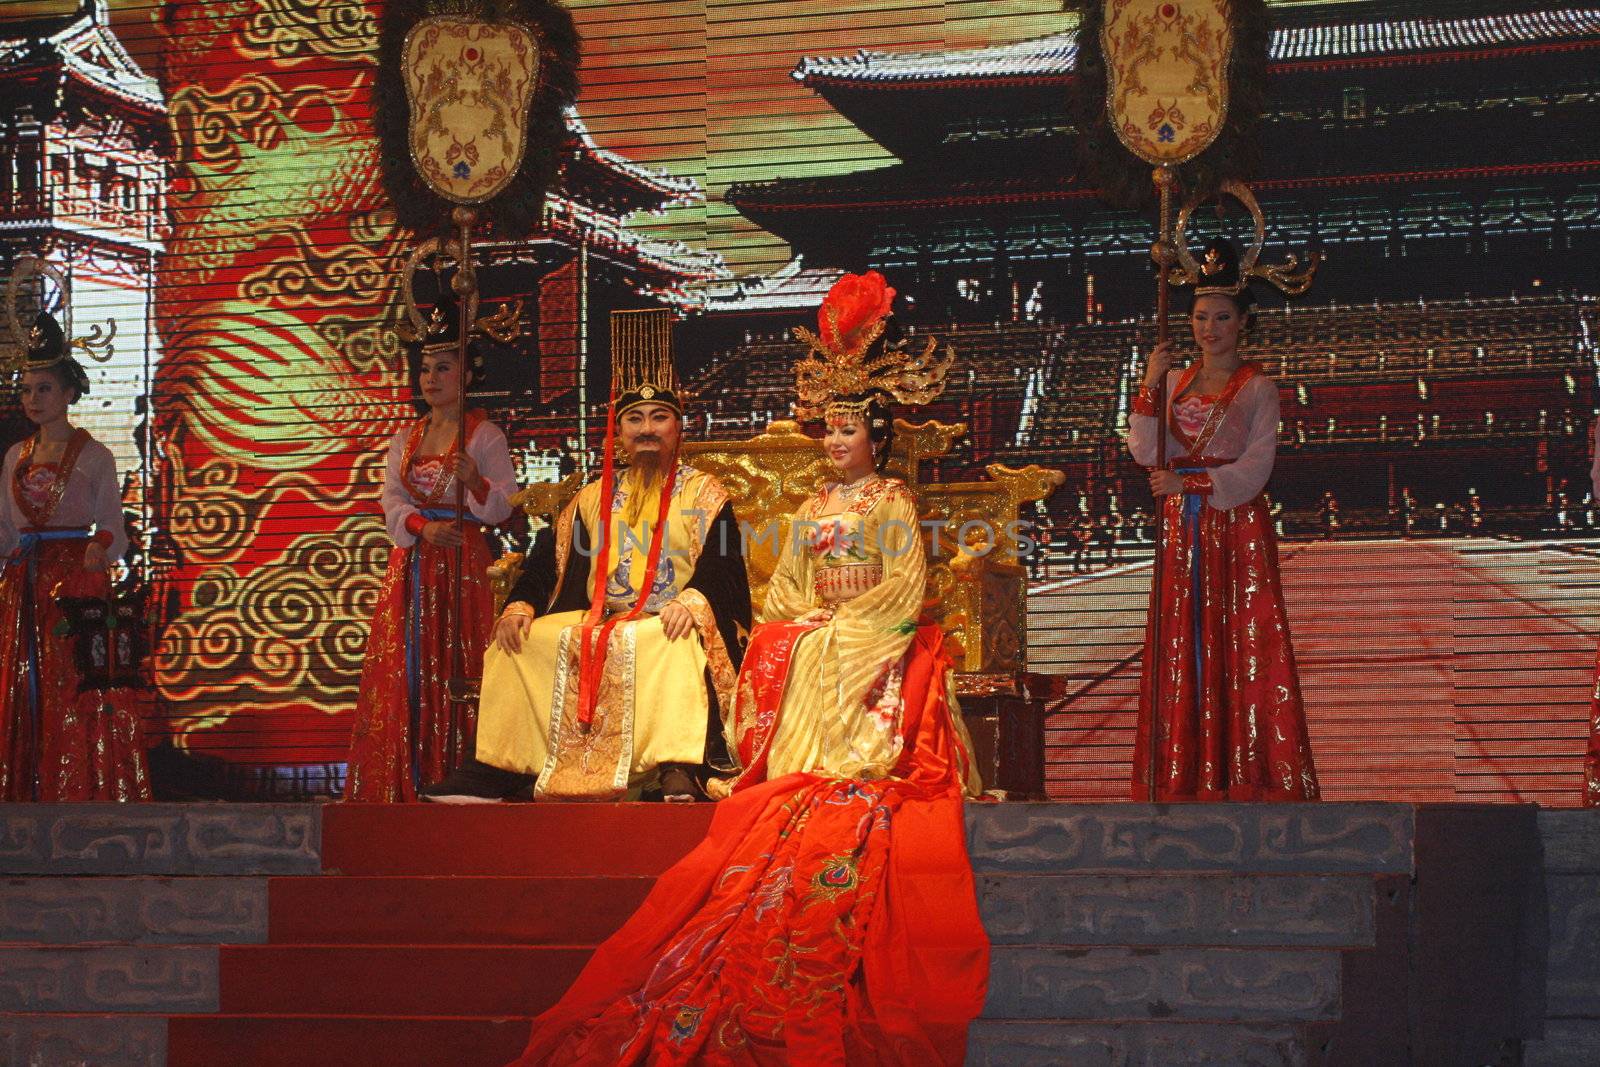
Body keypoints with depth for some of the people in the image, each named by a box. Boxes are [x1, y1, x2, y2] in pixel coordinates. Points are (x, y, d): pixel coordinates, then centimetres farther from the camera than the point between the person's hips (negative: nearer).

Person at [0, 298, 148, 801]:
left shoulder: (94, 457, -2)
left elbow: (114, 535, -5)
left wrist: (100, 548, -26)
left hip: (77, 582, -5)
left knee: (77, 699, -8)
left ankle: (83, 798, -6)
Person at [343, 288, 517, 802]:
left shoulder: (485, 435, 2)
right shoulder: (405, 439, 16)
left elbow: (500, 507, -6)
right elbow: (392, 502, 5)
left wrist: (475, 482, -27)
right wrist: (423, 526, -15)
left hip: (463, 566, -5)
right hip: (411, 567, 5)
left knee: (455, 670, -9)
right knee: (405, 672, -1)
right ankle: (404, 789, 0)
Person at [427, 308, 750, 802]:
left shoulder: (702, 493, 8)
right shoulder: (593, 498, 22)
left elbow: (722, 564, -6)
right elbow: (548, 560, 16)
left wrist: (693, 600, -27)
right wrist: (519, 607, -4)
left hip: (669, 624, -5)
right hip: (598, 622, 5)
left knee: (677, 644, -39)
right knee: (522, 641, -16)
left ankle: (678, 767, -48)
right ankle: (497, 770, -18)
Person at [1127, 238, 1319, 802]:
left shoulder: (1258, 389, -1)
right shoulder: (1176, 381, 12)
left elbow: (1255, 469, -9)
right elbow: (1145, 452, 2)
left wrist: (1188, 482, -17)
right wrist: (1150, 386, -8)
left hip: (1238, 528, -4)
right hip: (1182, 533, 4)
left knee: (1243, 645, -6)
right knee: (1183, 646, 1)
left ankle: (1248, 777, -6)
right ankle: (1189, 777, 3)